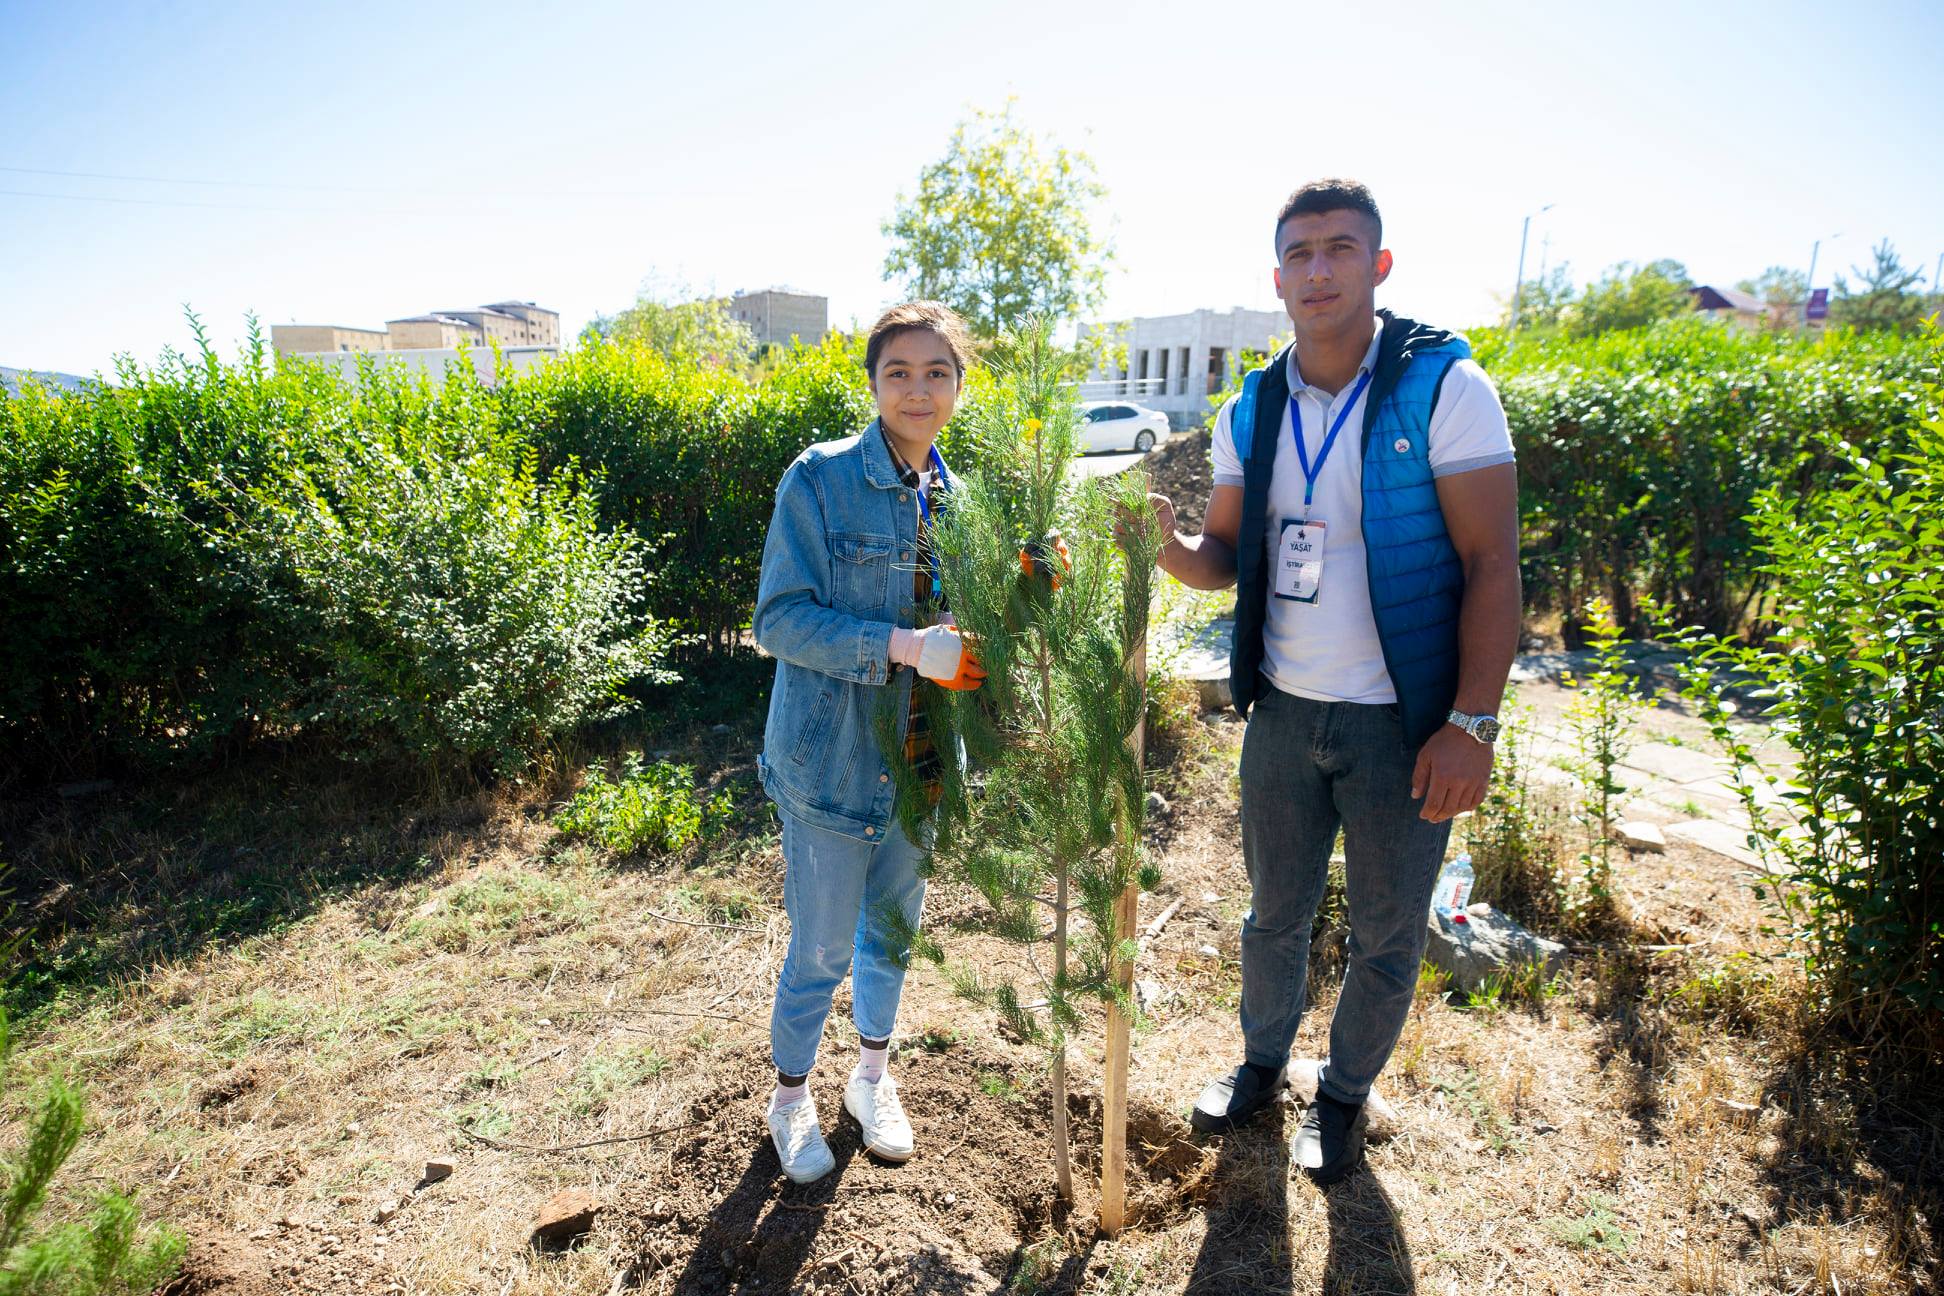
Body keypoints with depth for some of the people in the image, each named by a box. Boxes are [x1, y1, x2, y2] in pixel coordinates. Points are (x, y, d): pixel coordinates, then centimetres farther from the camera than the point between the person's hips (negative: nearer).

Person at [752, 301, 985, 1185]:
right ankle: (792, 1097, 37)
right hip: (832, 757, -5)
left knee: (893, 926, 21)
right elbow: (780, 618, -18)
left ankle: (873, 1076, 46)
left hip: (918, 759, 6)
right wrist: (903, 645, -28)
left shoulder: (954, 496, 4)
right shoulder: (821, 479, -13)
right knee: (822, 948, 9)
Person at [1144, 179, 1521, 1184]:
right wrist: (1169, 547, -17)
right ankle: (1262, 1060, 44)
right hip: (1283, 713, 4)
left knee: (1386, 937, 13)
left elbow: (1492, 562, -12)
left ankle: (1344, 1092, 38)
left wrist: (1472, 723, -18)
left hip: (1402, 723, -3)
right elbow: (1226, 556, 6)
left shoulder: (1442, 385, -10)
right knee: (1275, 912, 20)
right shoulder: (1251, 412, 3)